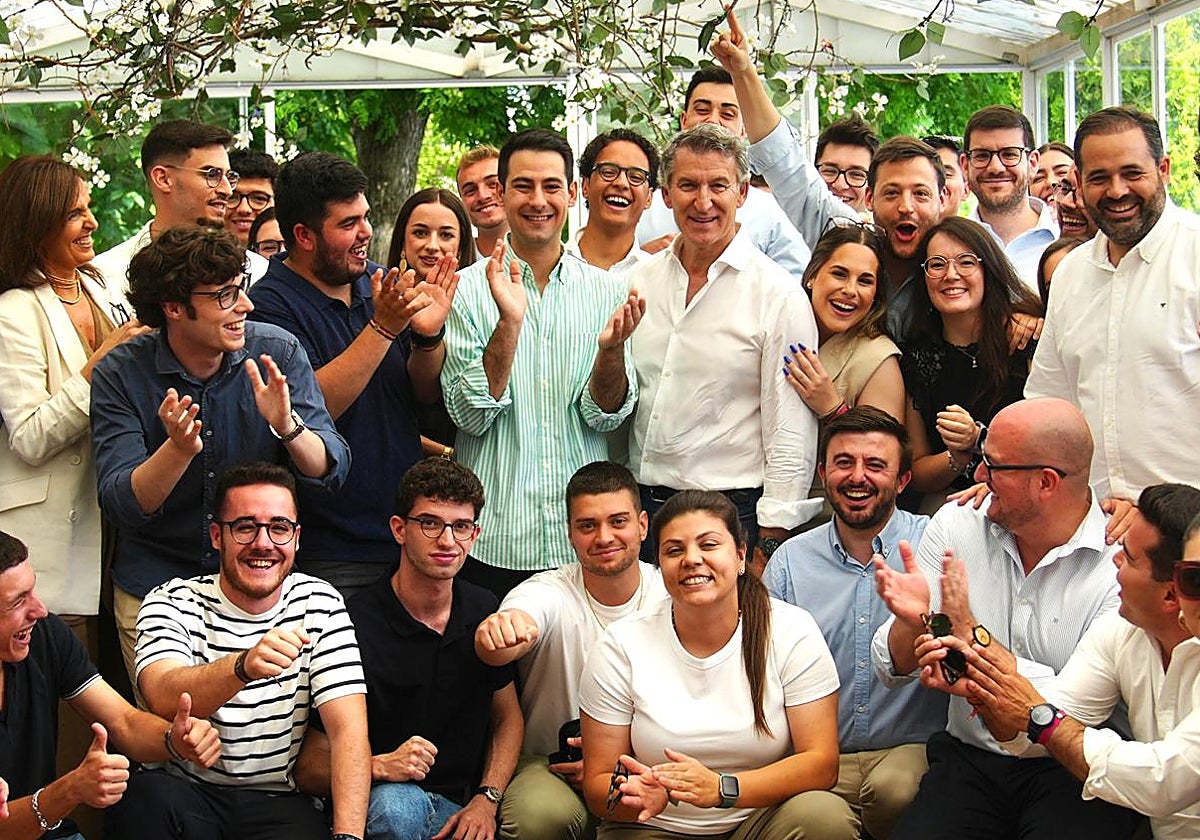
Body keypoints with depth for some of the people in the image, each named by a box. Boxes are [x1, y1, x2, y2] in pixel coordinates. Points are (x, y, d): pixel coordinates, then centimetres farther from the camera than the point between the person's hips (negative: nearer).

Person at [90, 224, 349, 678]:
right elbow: (121, 505, -18)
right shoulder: (120, 373, -12)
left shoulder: (279, 352, -9)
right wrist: (178, 450, -36)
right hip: (156, 586, -1)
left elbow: (332, 471, -12)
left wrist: (287, 426, -32)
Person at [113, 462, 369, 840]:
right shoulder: (172, 603, -3)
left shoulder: (320, 604, 2)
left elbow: (348, 730, -7)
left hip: (276, 802, 0)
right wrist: (244, 666, -45)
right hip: (184, 791, 0)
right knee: (146, 795, -33)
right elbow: (162, 698, -25)